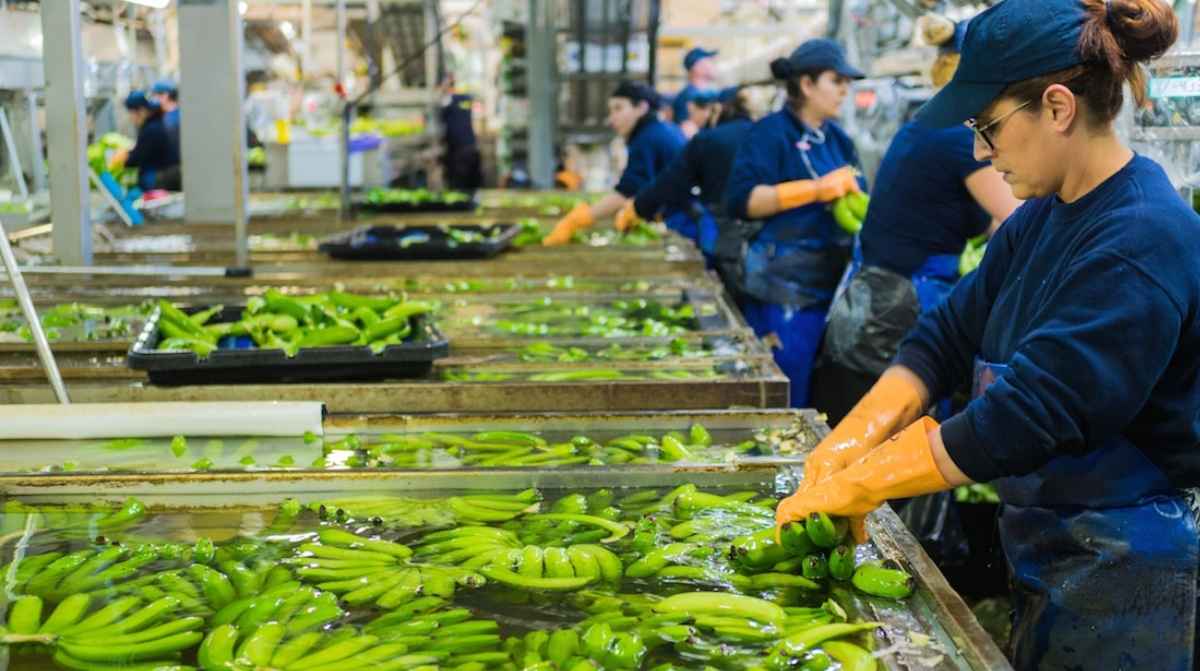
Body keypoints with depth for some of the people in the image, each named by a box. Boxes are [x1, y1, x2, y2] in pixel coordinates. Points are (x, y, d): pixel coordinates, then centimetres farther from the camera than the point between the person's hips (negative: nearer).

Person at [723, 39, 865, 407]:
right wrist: (816, 189, -22)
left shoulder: (837, 139, 17)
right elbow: (740, 200, -17)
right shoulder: (772, 133, -6)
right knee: (785, 403, -6)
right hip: (784, 291, -7)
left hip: (832, 285, 8)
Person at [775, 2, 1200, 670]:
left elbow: (1021, 417, -28)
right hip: (1043, 556, 8)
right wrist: (854, 438, -10)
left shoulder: (1144, 243, -24)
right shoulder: (1044, 215, 4)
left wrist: (854, 483, -22)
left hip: (1117, 584, -8)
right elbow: (950, 334, 5)